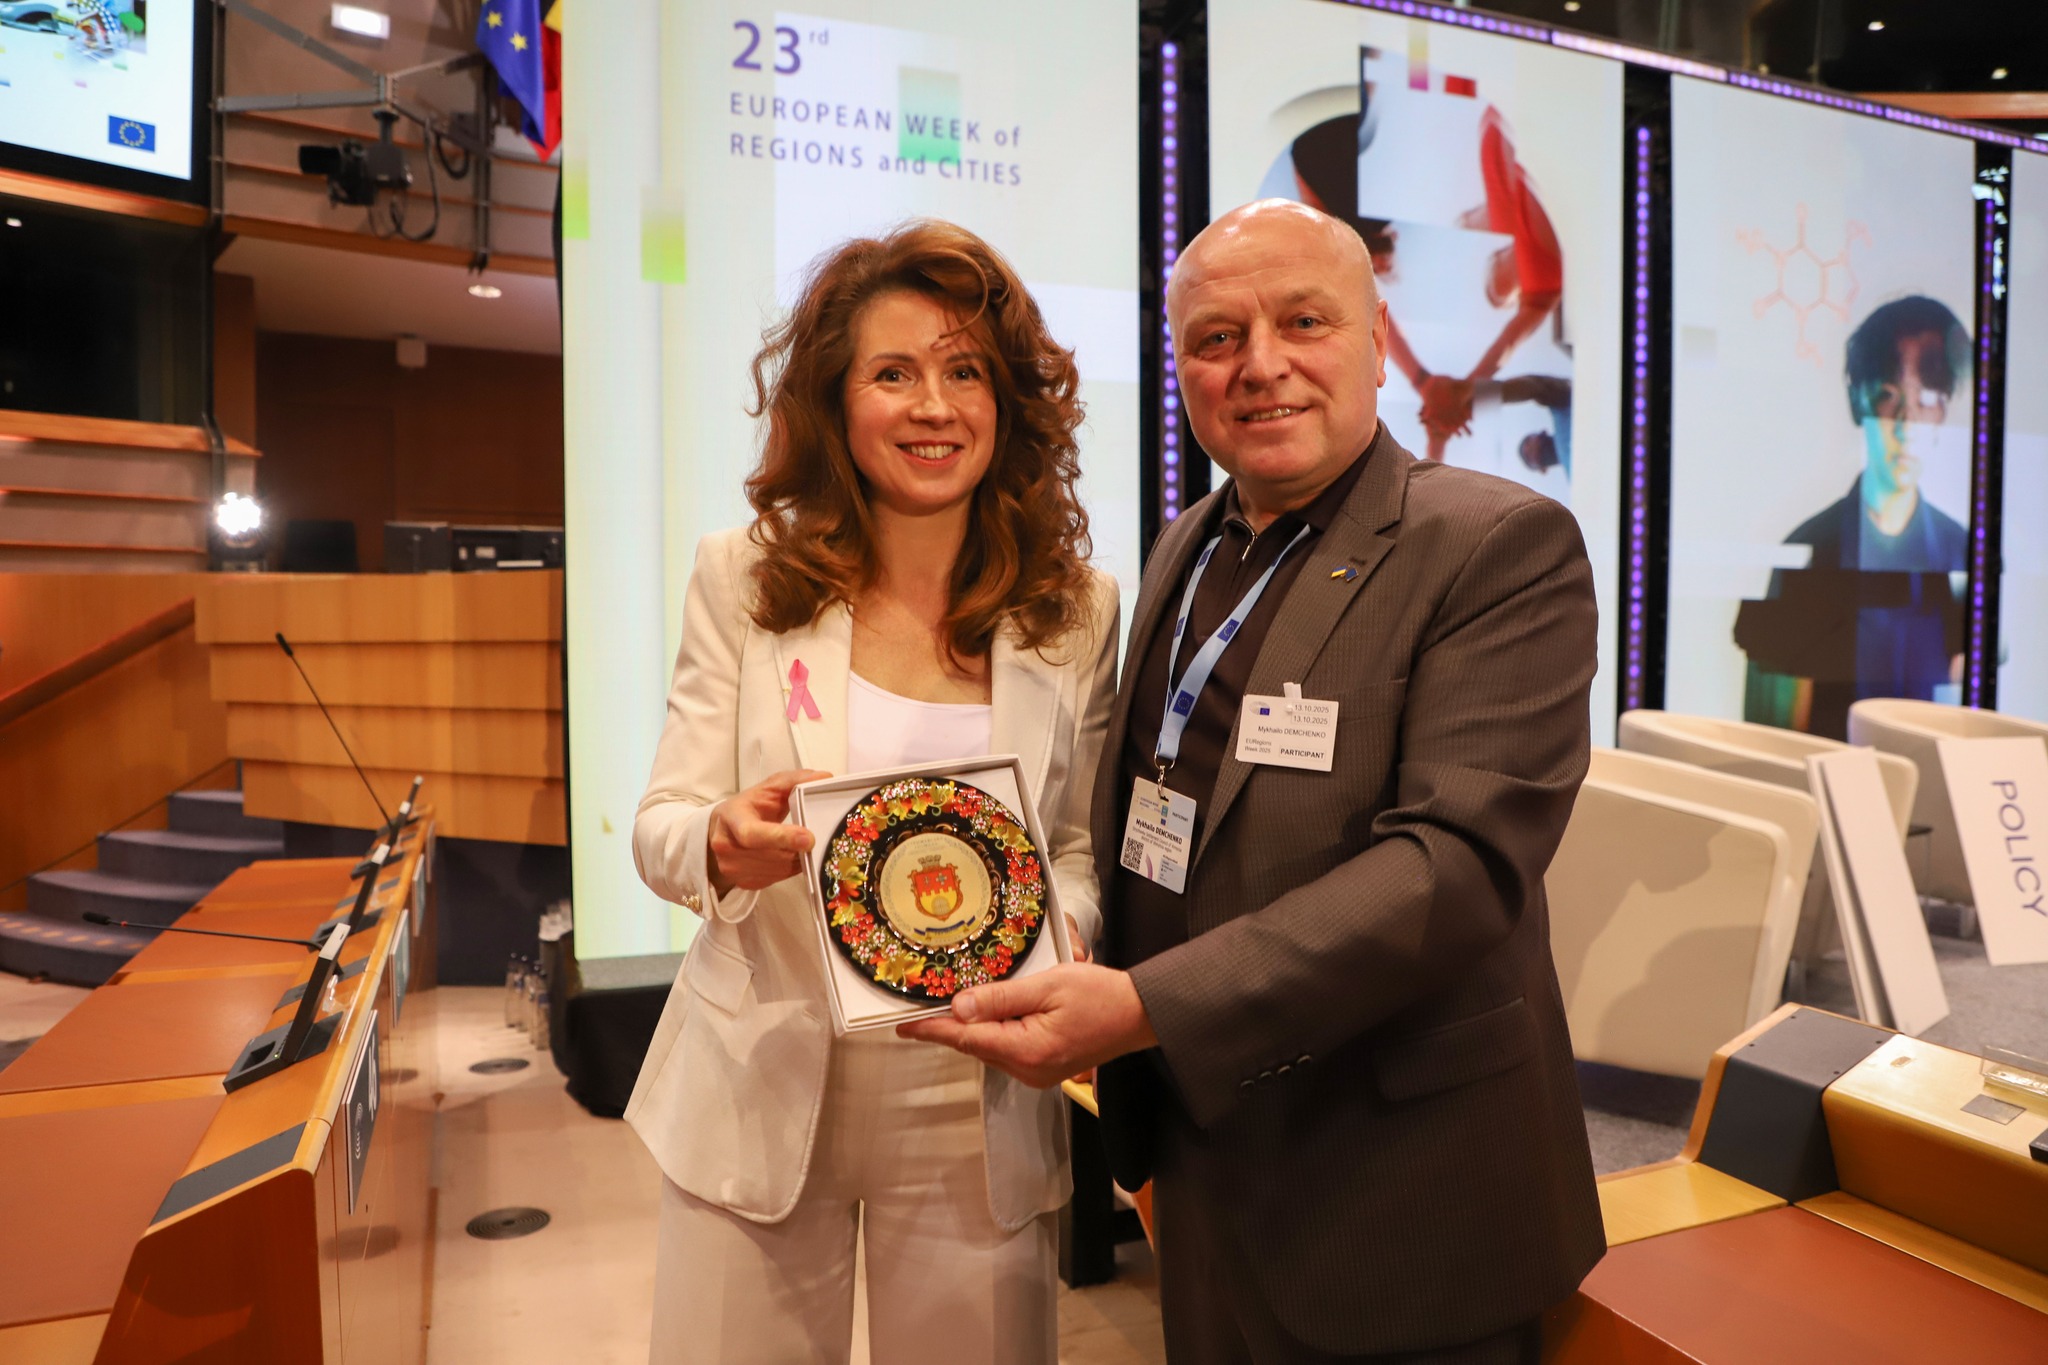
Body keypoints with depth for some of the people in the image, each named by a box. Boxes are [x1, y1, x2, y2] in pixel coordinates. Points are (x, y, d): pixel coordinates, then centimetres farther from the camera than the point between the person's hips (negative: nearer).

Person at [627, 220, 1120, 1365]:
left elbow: (1086, 848, 4)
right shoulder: (745, 579, -3)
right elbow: (660, 828, -2)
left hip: (974, 1119, 1)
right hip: (760, 1096, 0)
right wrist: (725, 844, -24)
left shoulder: (1077, 610, -1)